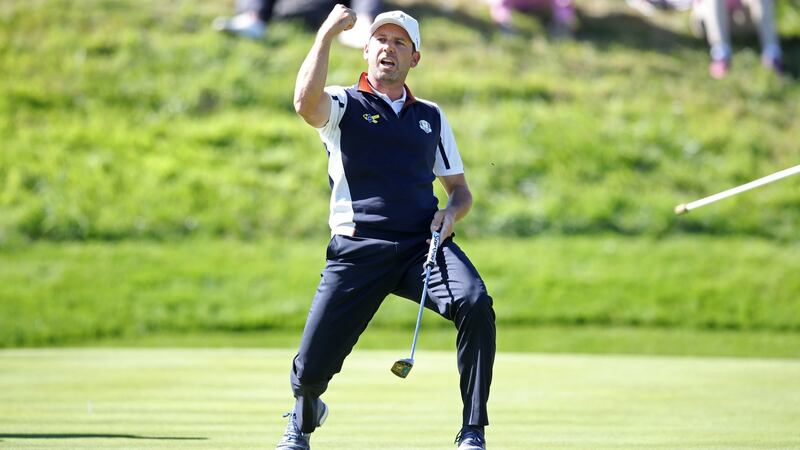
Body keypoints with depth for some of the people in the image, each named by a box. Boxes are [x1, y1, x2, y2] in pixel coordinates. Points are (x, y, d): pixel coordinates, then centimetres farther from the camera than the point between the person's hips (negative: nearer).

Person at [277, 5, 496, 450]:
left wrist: (452, 211, 1)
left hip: (423, 244, 2)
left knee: (476, 304, -30)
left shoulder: (432, 117, 19)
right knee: (311, 369, -5)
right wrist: (327, 35, -16)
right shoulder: (343, 104, 8)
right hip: (357, 251, -2)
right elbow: (306, 102, -17)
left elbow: (460, 190, 24)